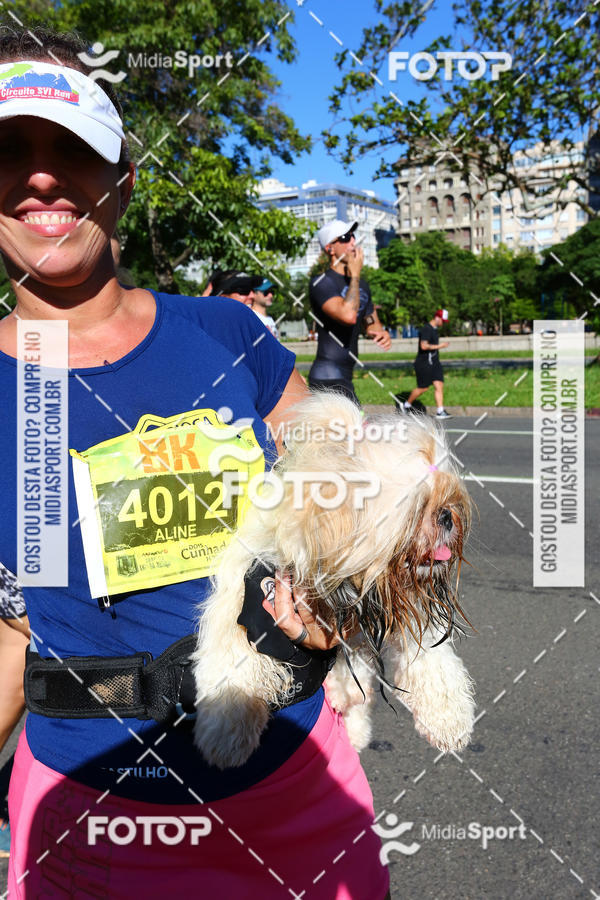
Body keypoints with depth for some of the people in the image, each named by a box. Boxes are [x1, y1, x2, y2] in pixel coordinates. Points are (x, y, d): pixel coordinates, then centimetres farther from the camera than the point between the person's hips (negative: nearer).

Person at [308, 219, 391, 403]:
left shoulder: (361, 284, 16)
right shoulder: (321, 283, -11)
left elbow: (371, 322, 27)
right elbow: (348, 315, -28)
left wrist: (381, 333, 2)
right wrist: (355, 275, -14)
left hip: (344, 377, 9)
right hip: (329, 379, -9)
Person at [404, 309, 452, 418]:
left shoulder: (434, 329, 15)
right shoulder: (426, 329, -16)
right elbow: (424, 346, -27)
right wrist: (439, 346, -23)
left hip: (434, 363, 9)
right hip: (424, 364, -9)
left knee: (439, 385, -3)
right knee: (423, 388, -1)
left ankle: (440, 411, -4)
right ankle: (407, 404, 22)